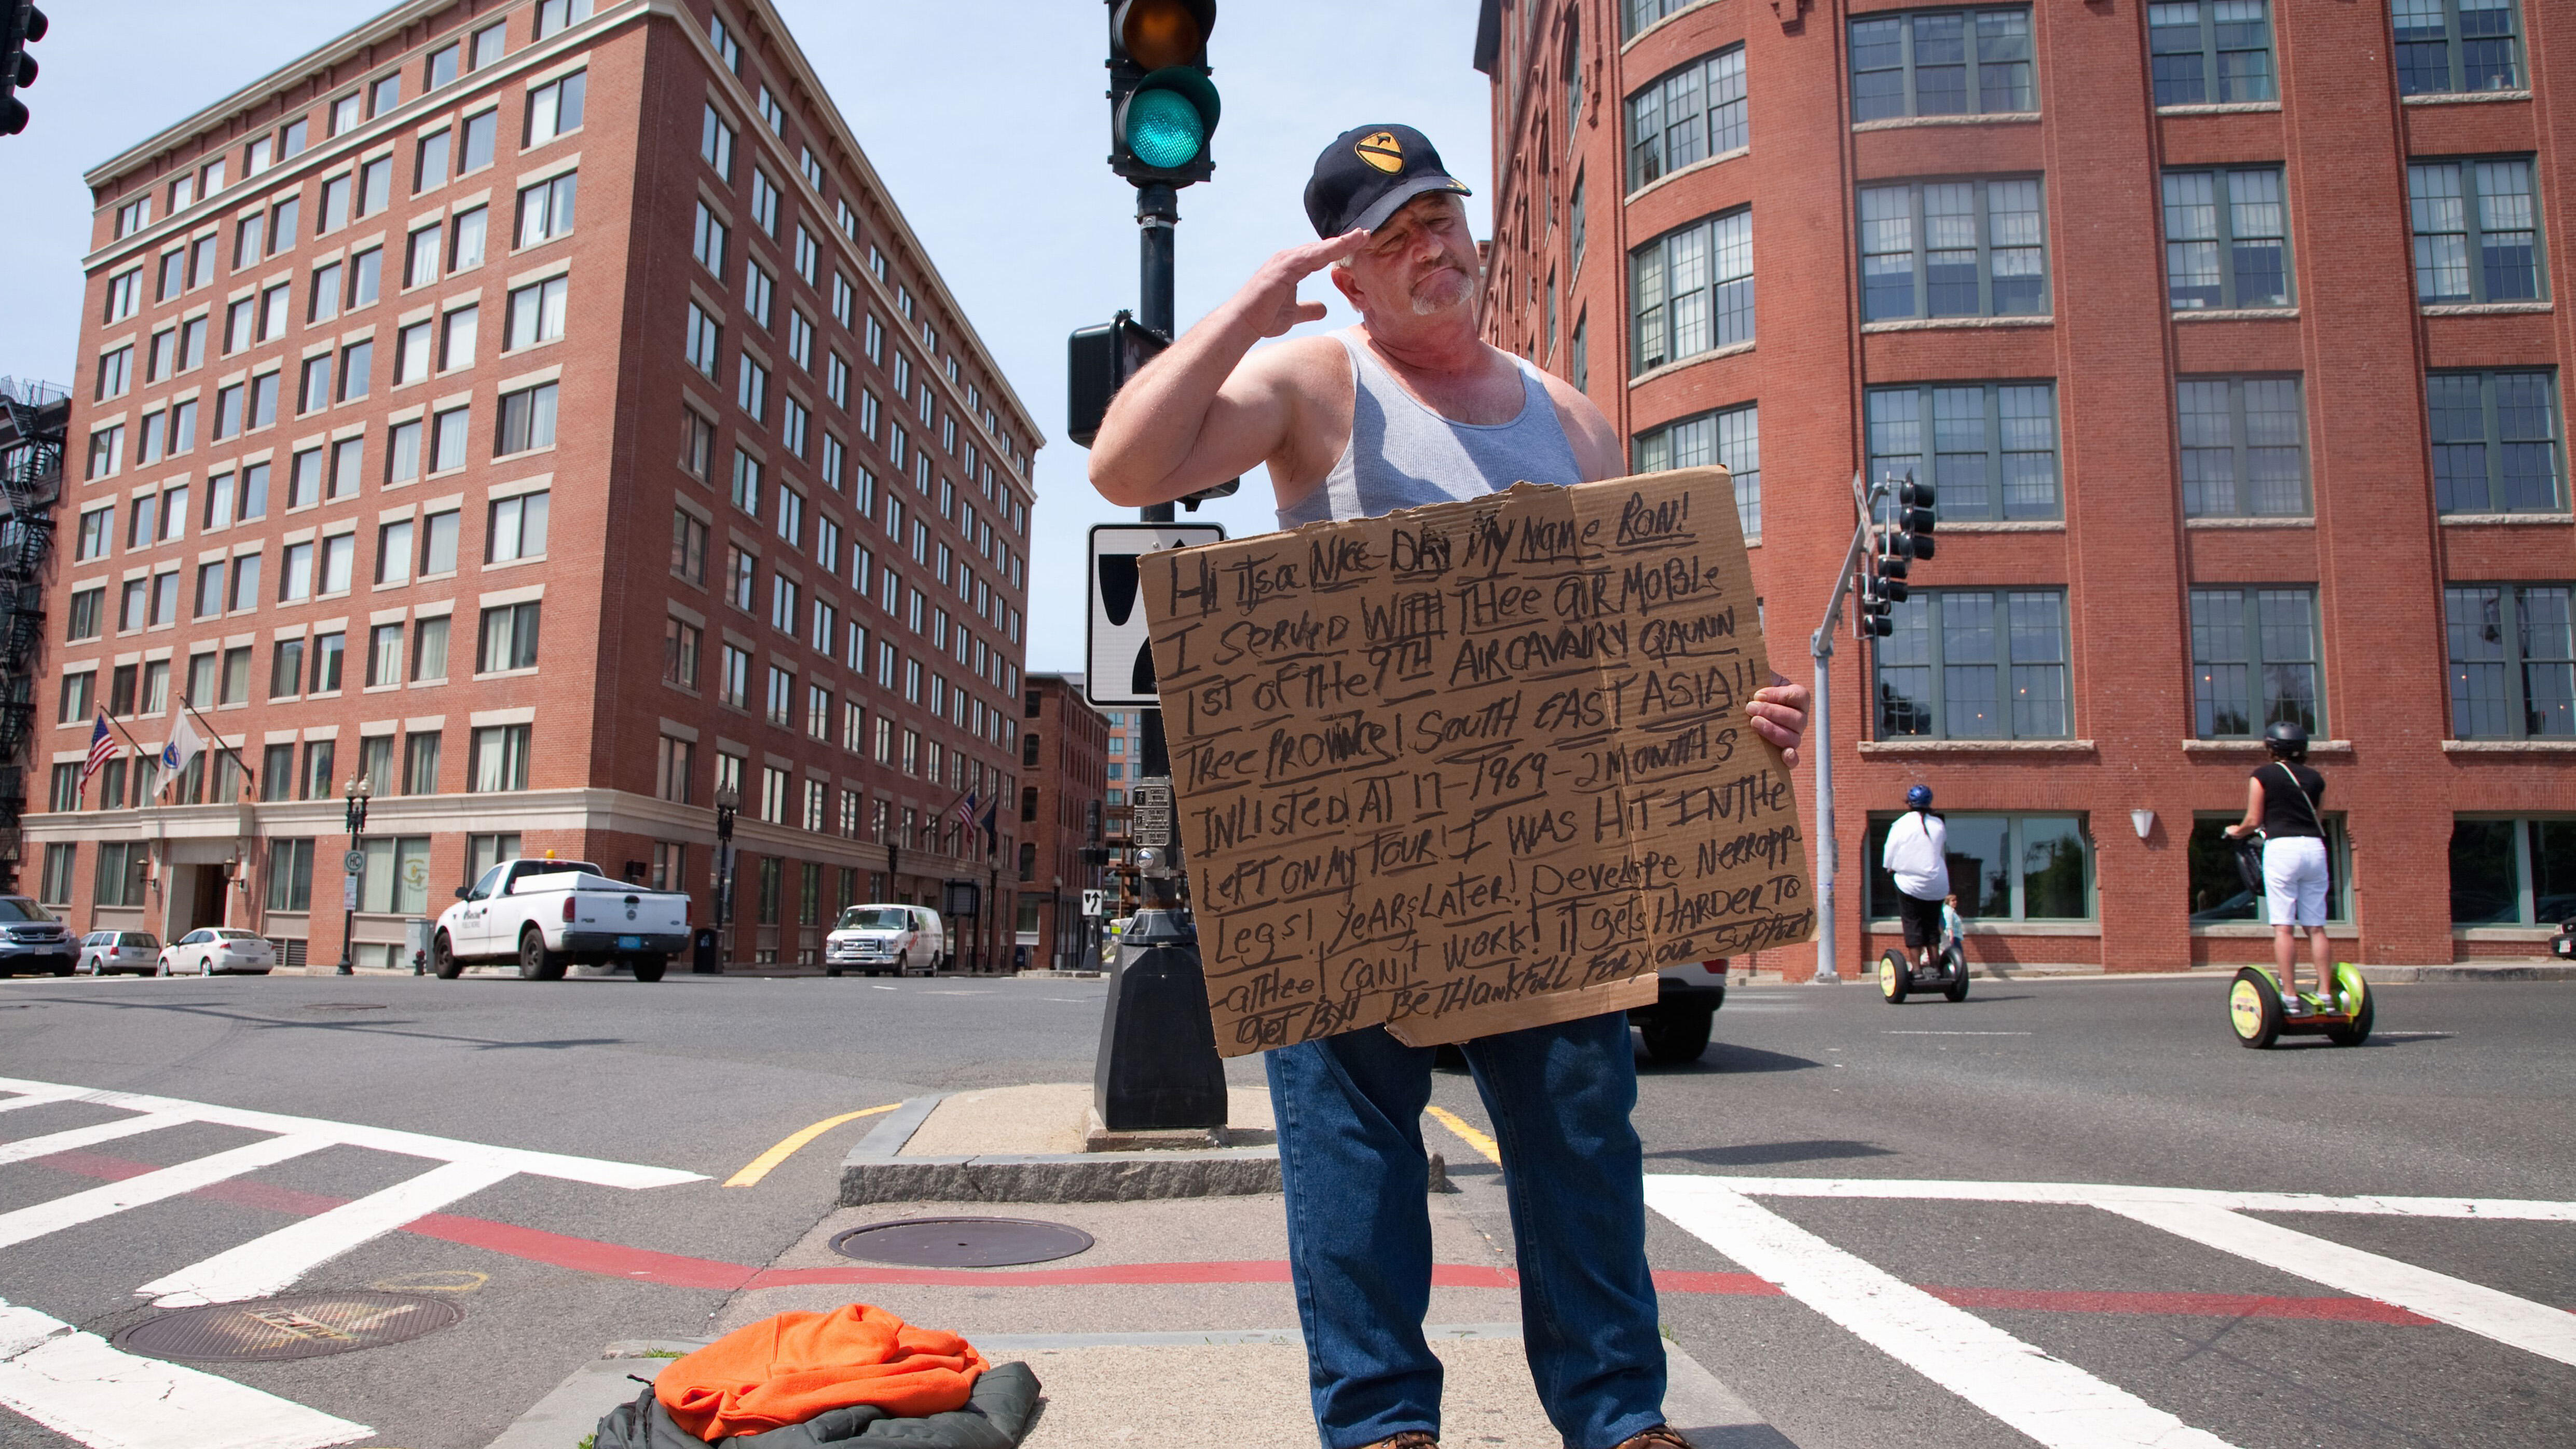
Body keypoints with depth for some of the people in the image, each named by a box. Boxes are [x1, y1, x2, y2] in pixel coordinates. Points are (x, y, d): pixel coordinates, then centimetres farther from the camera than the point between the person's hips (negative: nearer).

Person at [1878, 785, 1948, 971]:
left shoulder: (1902, 824, -7)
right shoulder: (1939, 824, 3)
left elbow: (1890, 853, -2)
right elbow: (1945, 853, 14)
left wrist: (1892, 868, 17)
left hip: (1910, 883, -3)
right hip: (1937, 885, 3)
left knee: (1913, 926, 0)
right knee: (1932, 926, 12)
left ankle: (1917, 967, -6)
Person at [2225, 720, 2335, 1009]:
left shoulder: (2263, 776, 2)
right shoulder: (2315, 778, 14)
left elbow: (2253, 821, 0)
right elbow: (2317, 818, 16)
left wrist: (2236, 832, 19)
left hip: (2282, 848, -4)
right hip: (2315, 848, 4)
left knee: (2284, 928, -5)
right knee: (2316, 927, 8)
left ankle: (2290, 995, -8)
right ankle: (2326, 993, 5)